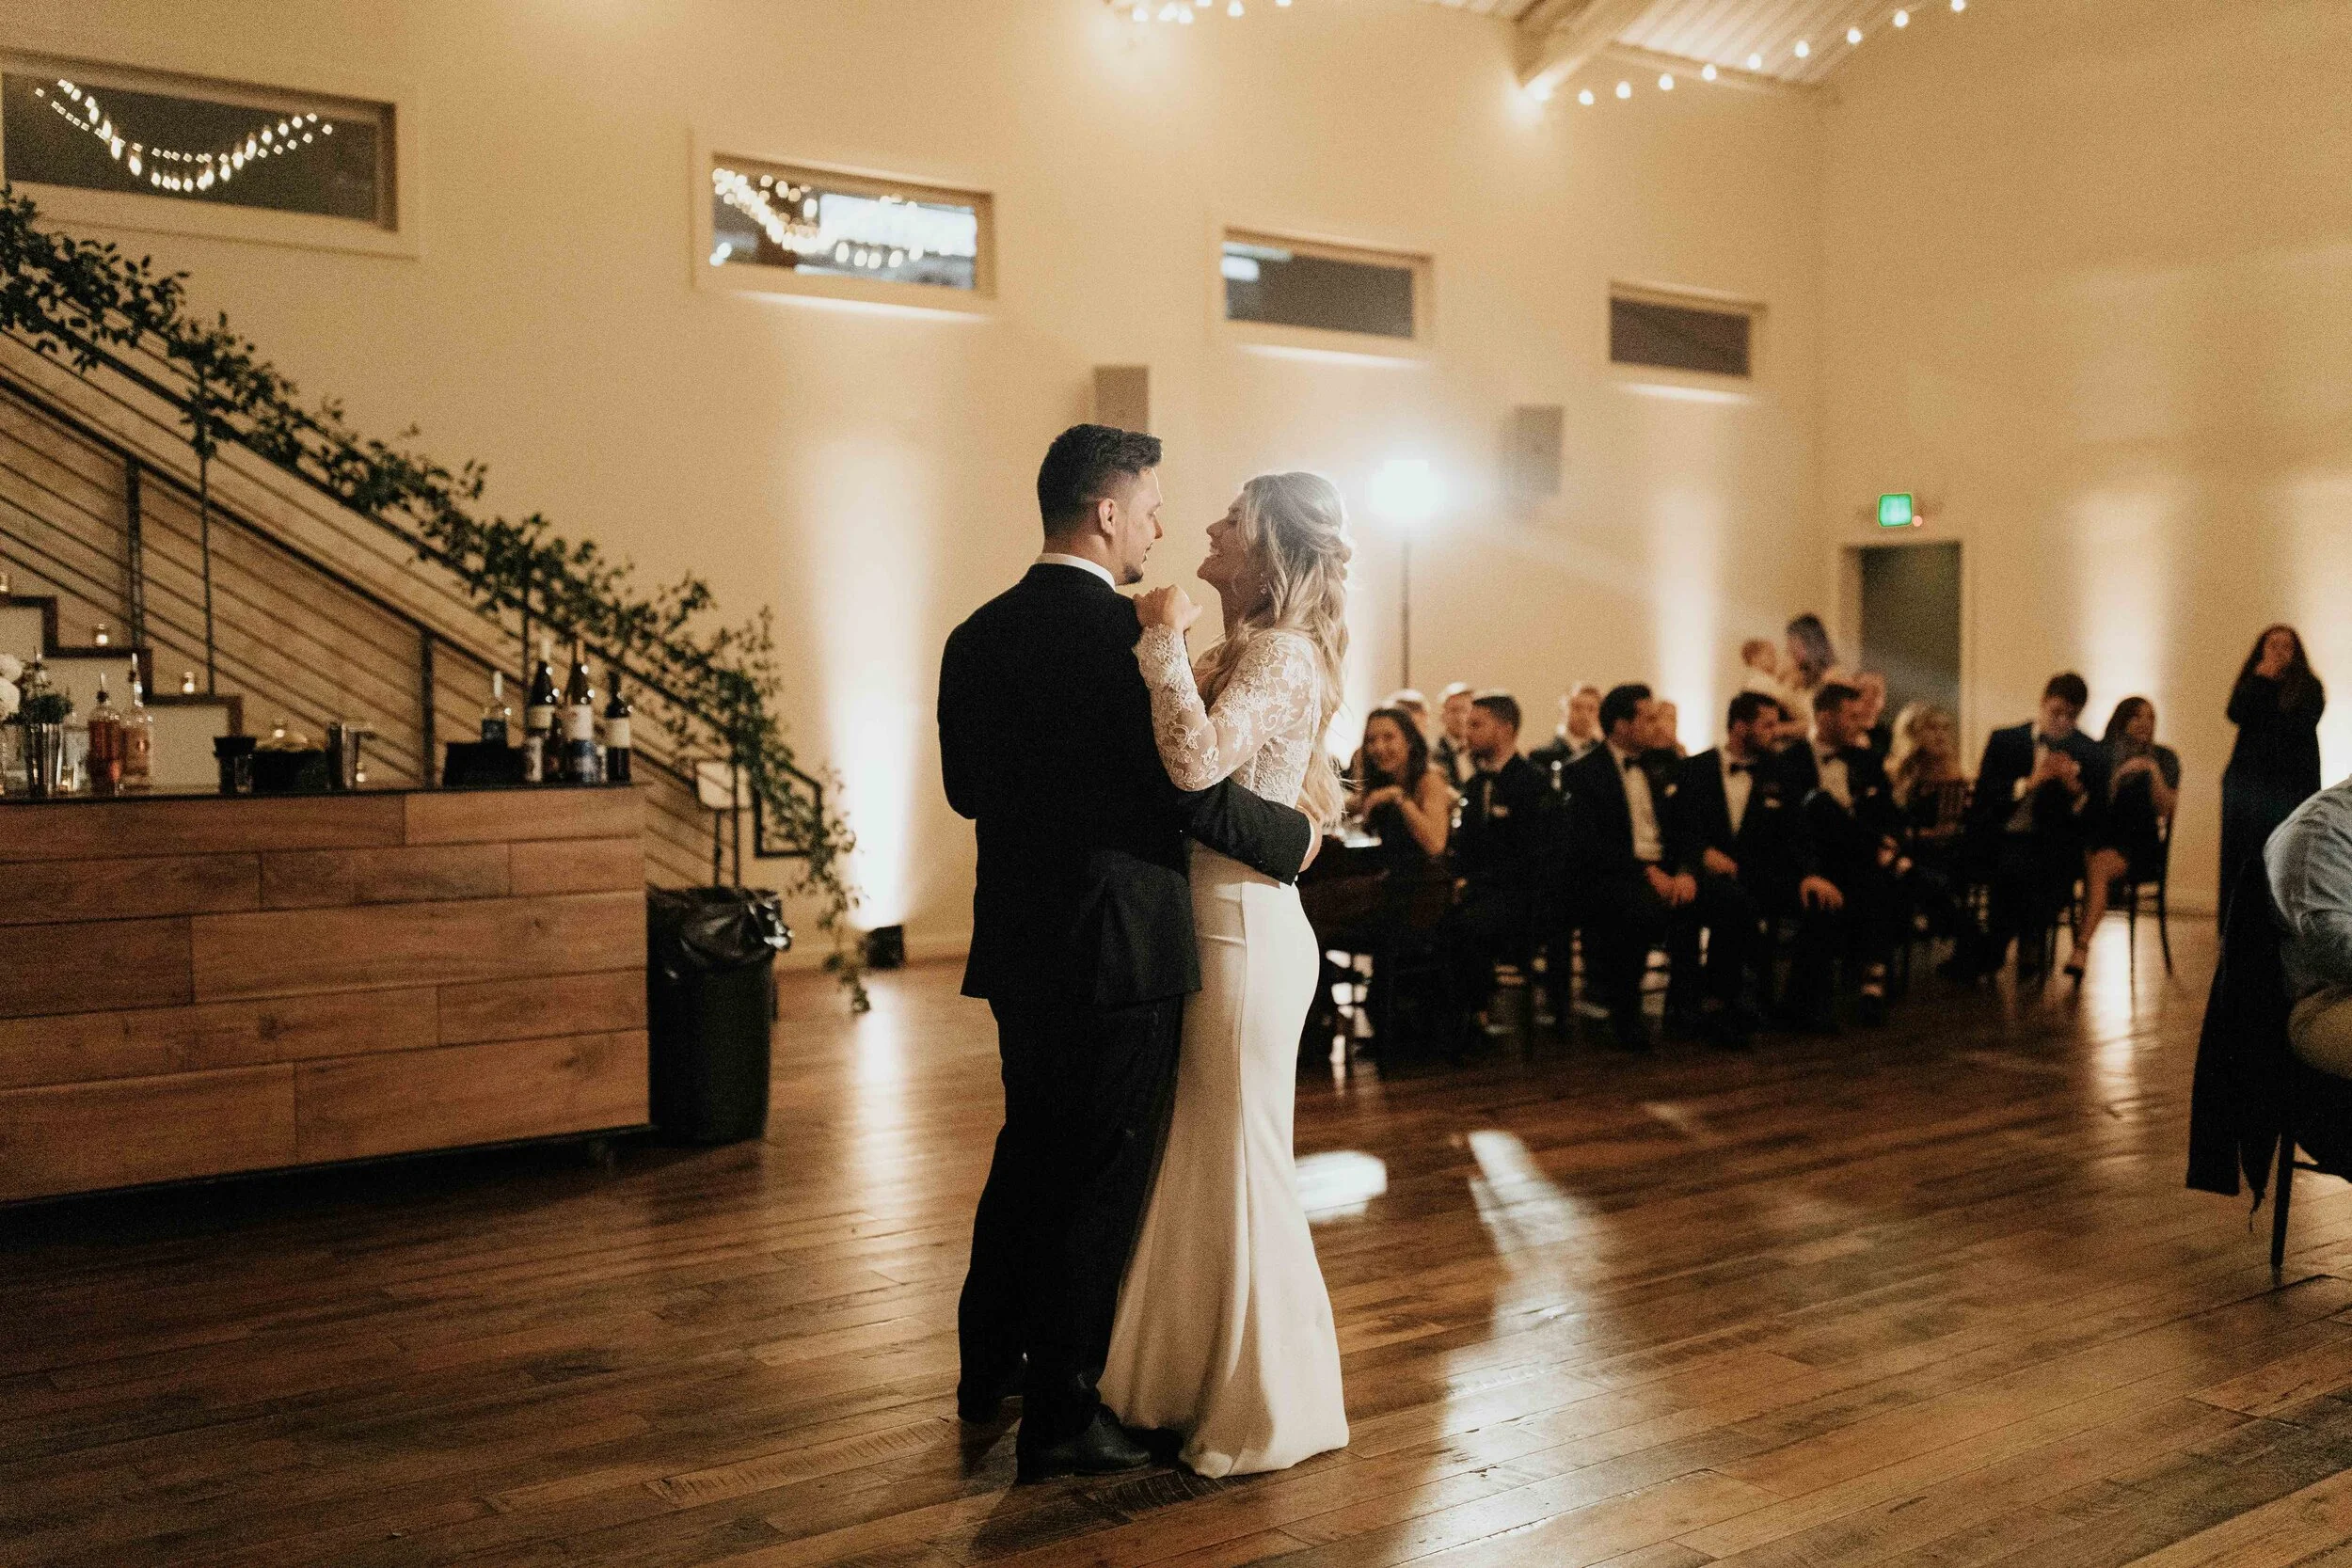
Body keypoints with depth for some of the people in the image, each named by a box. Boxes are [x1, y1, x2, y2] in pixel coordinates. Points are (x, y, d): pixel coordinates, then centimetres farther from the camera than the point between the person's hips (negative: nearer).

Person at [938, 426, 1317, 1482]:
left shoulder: (977, 635, 5)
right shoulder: (1127, 632, -17)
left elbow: (966, 787, 11)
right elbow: (1193, 791, -19)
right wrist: (1294, 837, -3)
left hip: (1020, 944, 8)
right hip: (1120, 948, -8)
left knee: (1029, 1153, 23)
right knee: (1099, 1177, 4)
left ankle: (989, 1367, 37)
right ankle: (1061, 1417, 15)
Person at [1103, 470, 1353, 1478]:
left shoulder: (1282, 654, -15)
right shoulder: (1243, 652, 13)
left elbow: (1197, 759, -31)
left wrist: (1164, 637, -21)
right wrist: (1164, 643, 2)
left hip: (1245, 930, -9)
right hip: (1213, 926, 9)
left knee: (1242, 1166, 2)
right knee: (1203, 1160, 17)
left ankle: (1272, 1410, 17)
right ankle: (1200, 1384, 31)